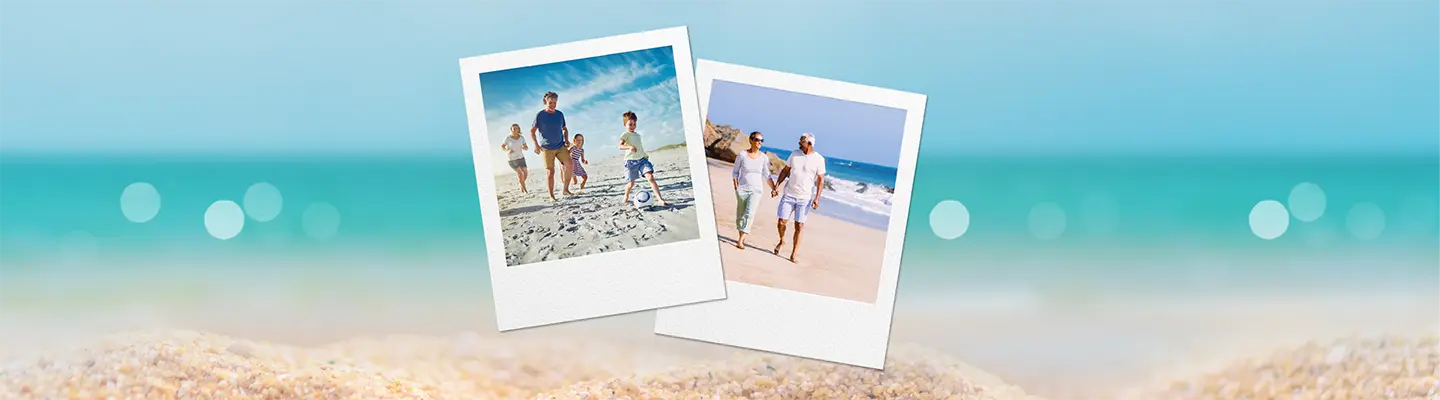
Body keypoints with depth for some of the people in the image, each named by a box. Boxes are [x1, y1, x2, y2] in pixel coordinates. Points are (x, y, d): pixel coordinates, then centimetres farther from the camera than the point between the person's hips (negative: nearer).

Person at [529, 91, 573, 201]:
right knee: (550, 172, -4)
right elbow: (532, 131, -2)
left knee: (569, 165, -16)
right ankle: (551, 196, 3)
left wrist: (566, 140, 4)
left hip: (561, 146, 3)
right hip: (546, 148, -3)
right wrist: (536, 145, -13)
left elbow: (565, 129, 21)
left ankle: (566, 189, -5)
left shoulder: (560, 114, 8)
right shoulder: (540, 115, -4)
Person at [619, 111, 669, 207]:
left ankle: (660, 199, -27)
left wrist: (645, 155, 32)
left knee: (651, 177, -17)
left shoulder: (637, 135, 17)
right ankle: (626, 198, 38)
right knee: (631, 183, 4)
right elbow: (620, 146, -24)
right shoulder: (625, 135, -6)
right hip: (631, 161, -4)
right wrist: (629, 147, -42)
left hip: (642, 159, 4)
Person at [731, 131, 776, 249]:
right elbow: (735, 172, 3)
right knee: (740, 215, 7)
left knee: (749, 214, -16)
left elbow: (767, 176, 3)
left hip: (756, 190, 0)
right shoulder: (742, 155, -6)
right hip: (742, 189, 0)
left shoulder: (764, 158, -2)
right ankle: (741, 235, 31)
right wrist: (736, 186, -7)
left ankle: (740, 240, -15)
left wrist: (774, 189, -7)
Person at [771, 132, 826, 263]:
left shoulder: (819, 159, -6)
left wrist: (817, 198, -12)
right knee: (781, 222, -1)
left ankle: (793, 255, 5)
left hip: (805, 198, -3)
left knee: (799, 226, -2)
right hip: (789, 195, 3)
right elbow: (785, 171, 11)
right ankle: (782, 241, 30)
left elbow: (820, 180, -5)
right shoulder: (795, 154, 4)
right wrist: (776, 186, 4)